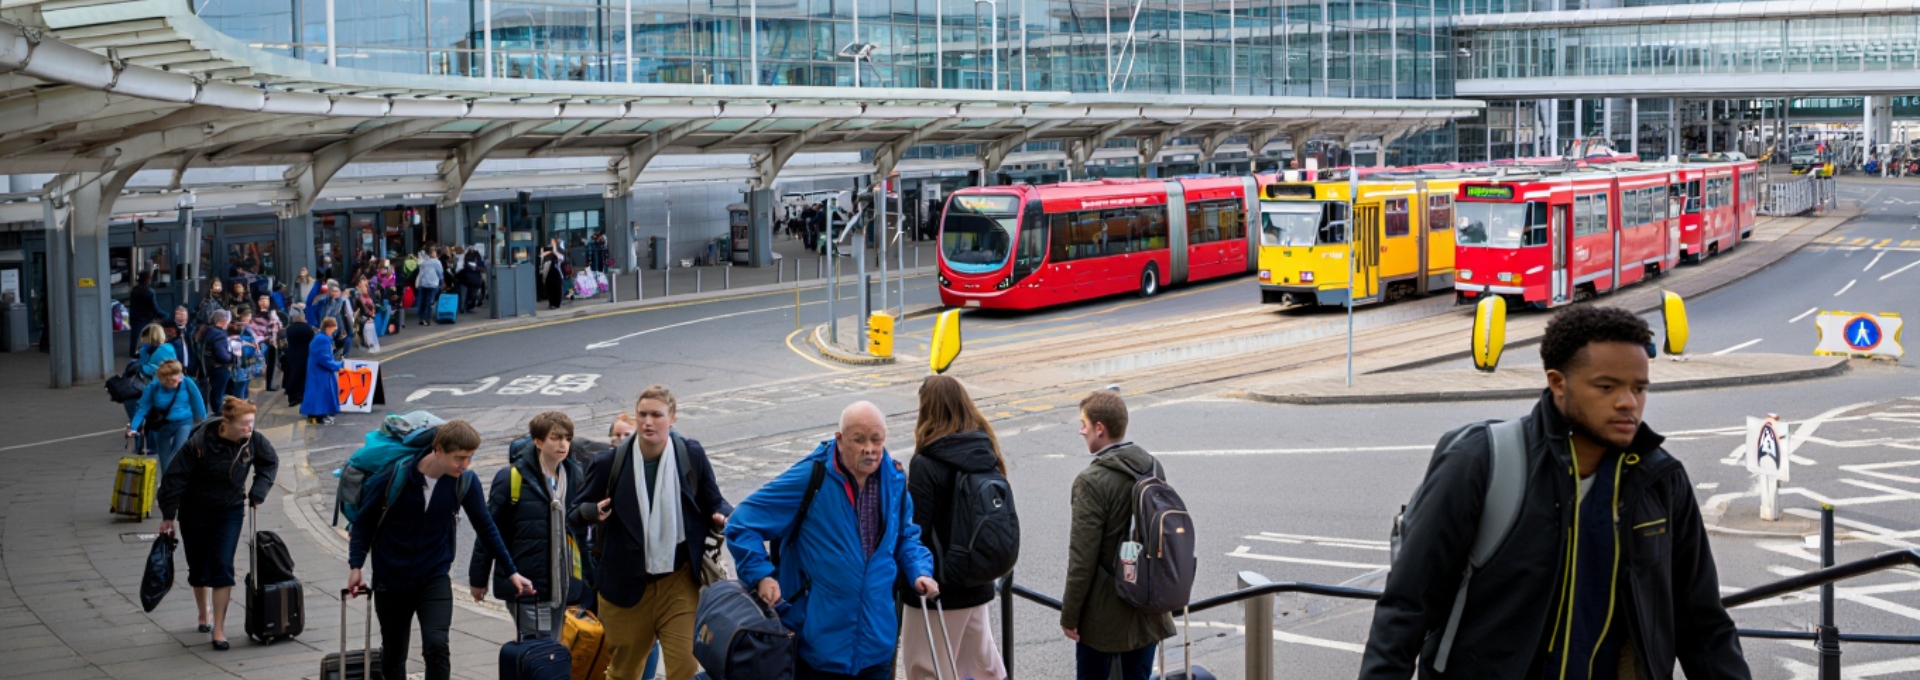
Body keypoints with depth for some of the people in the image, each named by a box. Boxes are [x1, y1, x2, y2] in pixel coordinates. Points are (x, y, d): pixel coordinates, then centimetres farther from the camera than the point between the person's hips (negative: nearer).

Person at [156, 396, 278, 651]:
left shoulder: (253, 441, -16)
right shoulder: (198, 443, -26)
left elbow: (270, 462, 6)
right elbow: (174, 478, -17)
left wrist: (258, 492, -4)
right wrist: (168, 517, -12)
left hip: (230, 511, 1)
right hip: (195, 512, -1)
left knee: (222, 568, -9)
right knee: (198, 568, 12)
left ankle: (219, 629, -2)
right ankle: (204, 615, 38)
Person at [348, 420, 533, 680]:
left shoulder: (466, 481, -9)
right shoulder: (394, 476, -15)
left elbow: (485, 528, 3)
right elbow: (365, 519, -2)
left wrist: (511, 571, 4)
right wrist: (355, 566, -8)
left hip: (435, 579, 0)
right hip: (391, 580, 0)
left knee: (437, 646, -19)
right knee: (393, 654, 12)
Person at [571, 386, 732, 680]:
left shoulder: (692, 456, -2)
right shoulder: (610, 463, -4)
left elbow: (713, 503, 8)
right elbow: (577, 511, 5)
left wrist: (724, 517, -16)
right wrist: (592, 512, -19)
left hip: (680, 583, 0)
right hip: (626, 586, 0)